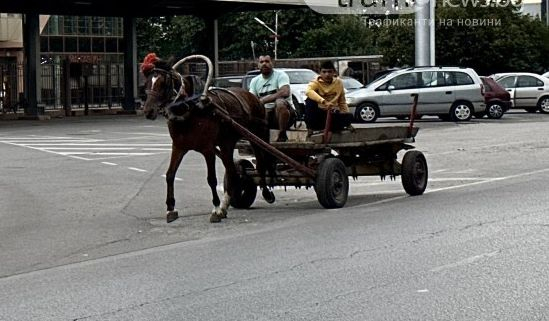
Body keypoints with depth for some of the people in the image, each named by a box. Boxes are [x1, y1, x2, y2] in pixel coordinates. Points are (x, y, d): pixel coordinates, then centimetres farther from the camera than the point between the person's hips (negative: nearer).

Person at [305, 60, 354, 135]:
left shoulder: (339, 82, 3)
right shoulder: (316, 82, -9)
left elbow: (342, 102, 12)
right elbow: (308, 91, -34)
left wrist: (347, 118, 0)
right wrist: (324, 102, -47)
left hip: (333, 114, 2)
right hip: (319, 113, -2)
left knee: (349, 116, -26)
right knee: (310, 101, -30)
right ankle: (310, 129, -19)